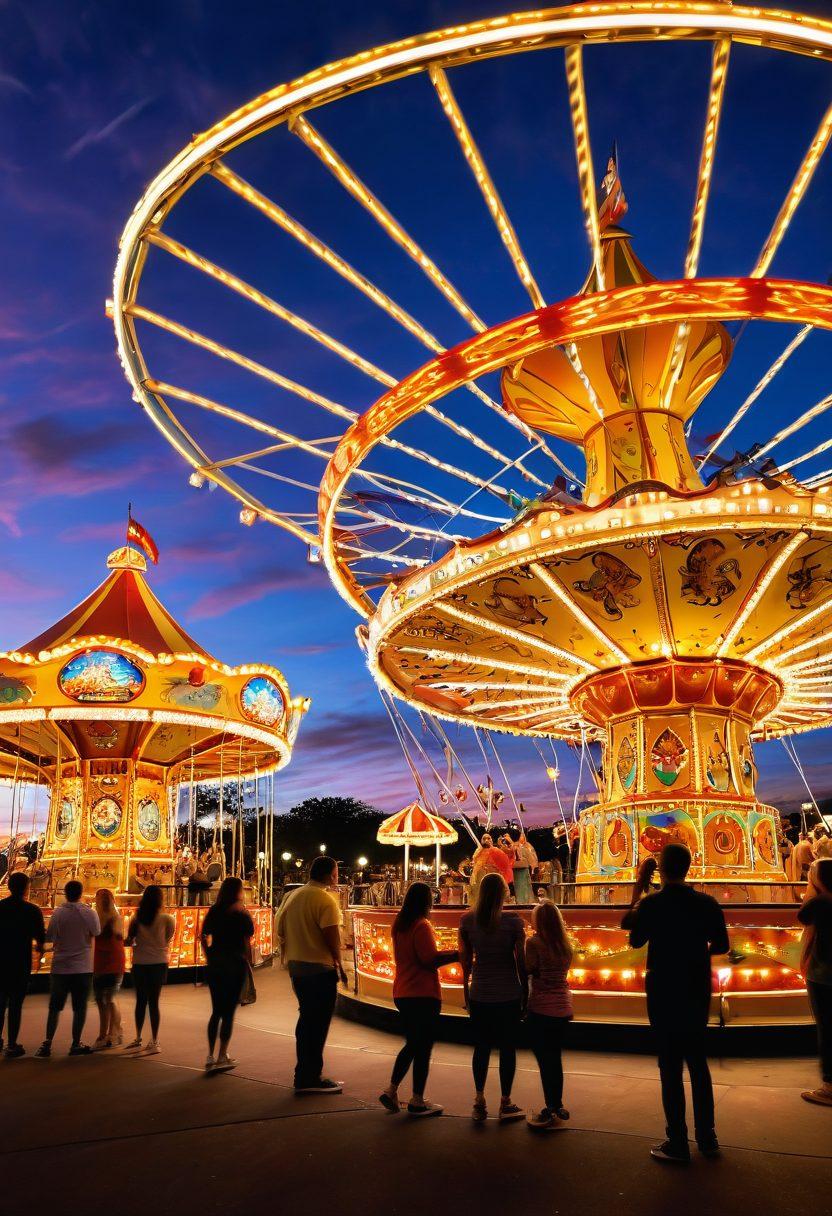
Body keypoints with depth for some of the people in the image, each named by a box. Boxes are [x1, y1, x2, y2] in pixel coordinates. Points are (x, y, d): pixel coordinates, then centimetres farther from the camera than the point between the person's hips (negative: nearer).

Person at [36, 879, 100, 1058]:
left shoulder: (58, 913, -8)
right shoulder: (90, 913, -9)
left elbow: (49, 937, -3)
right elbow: (97, 933, 4)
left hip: (60, 967, 1)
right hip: (82, 968, -1)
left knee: (54, 1007, 13)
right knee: (79, 1008, 8)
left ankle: (47, 1044, 9)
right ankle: (76, 1044, 12)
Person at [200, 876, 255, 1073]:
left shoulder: (213, 911, 5)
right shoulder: (241, 914, -7)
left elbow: (204, 937, 6)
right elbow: (246, 944, -9)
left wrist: (210, 958, 13)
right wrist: (249, 965, -1)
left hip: (215, 963, 5)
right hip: (235, 964, -4)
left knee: (216, 1011, 13)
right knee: (229, 1012, 3)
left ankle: (210, 1056, 12)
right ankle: (222, 1057, 6)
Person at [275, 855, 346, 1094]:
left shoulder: (292, 896, 9)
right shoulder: (324, 899, -16)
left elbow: (280, 928, 12)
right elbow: (332, 937, -20)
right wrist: (339, 965, -9)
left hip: (296, 967, 8)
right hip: (319, 968, -8)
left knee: (306, 1019, 19)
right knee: (318, 1024, 3)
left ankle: (304, 1075, 28)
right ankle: (310, 1079, 8)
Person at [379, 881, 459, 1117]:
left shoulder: (399, 925, 9)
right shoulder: (421, 925, -17)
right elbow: (430, 959, -22)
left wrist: (446, 954, 15)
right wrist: (457, 954, -12)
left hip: (402, 993, 8)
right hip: (423, 994, -8)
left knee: (411, 1044, 20)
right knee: (423, 1047, 4)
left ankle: (391, 1091, 17)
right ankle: (417, 1101, 12)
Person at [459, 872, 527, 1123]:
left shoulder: (467, 921, -5)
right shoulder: (513, 921, -13)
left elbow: (465, 961, 2)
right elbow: (521, 961, -8)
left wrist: (466, 989, 15)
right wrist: (525, 992, 4)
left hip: (479, 994, 2)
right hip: (508, 995, -2)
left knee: (481, 1047, 15)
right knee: (508, 1048, 11)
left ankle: (479, 1103, 19)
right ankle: (505, 1104, 18)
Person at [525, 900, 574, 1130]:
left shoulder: (534, 943, -14)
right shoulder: (565, 945, 5)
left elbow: (528, 971, -16)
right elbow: (563, 970, 11)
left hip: (541, 1009, -7)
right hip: (563, 1009, 7)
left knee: (545, 1061, 2)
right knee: (555, 1058, 18)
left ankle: (552, 1112, 5)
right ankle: (557, 1107, 28)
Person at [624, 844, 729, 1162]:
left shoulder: (652, 903, -15)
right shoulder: (707, 903, -5)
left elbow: (635, 941, -1)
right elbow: (721, 945, 4)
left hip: (664, 995, -4)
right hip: (697, 993, 4)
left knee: (670, 1067, 4)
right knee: (698, 1062, 18)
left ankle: (678, 1144, 9)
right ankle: (707, 1138, 25)